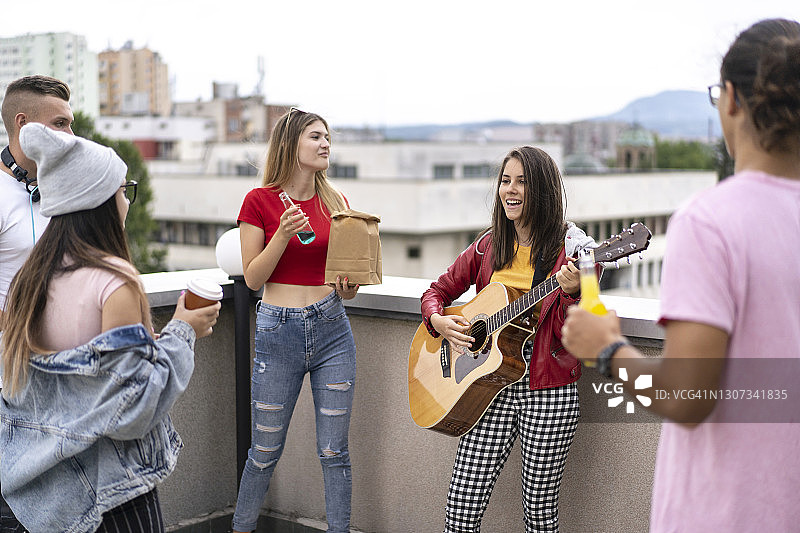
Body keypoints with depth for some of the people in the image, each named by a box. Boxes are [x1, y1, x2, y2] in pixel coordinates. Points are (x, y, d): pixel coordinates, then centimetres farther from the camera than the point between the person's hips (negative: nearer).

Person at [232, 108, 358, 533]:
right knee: (265, 451, 8)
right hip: (278, 332, -3)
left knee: (334, 450, 6)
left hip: (331, 327, 3)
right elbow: (253, 278, -5)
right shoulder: (260, 201, -4)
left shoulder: (334, 202, 7)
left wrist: (348, 287, -8)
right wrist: (283, 234, -19)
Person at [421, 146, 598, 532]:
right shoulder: (489, 246, 9)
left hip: (548, 390, -3)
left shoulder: (572, 249, -5)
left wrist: (571, 293, -29)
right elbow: (437, 291, 17)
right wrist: (439, 321, -4)